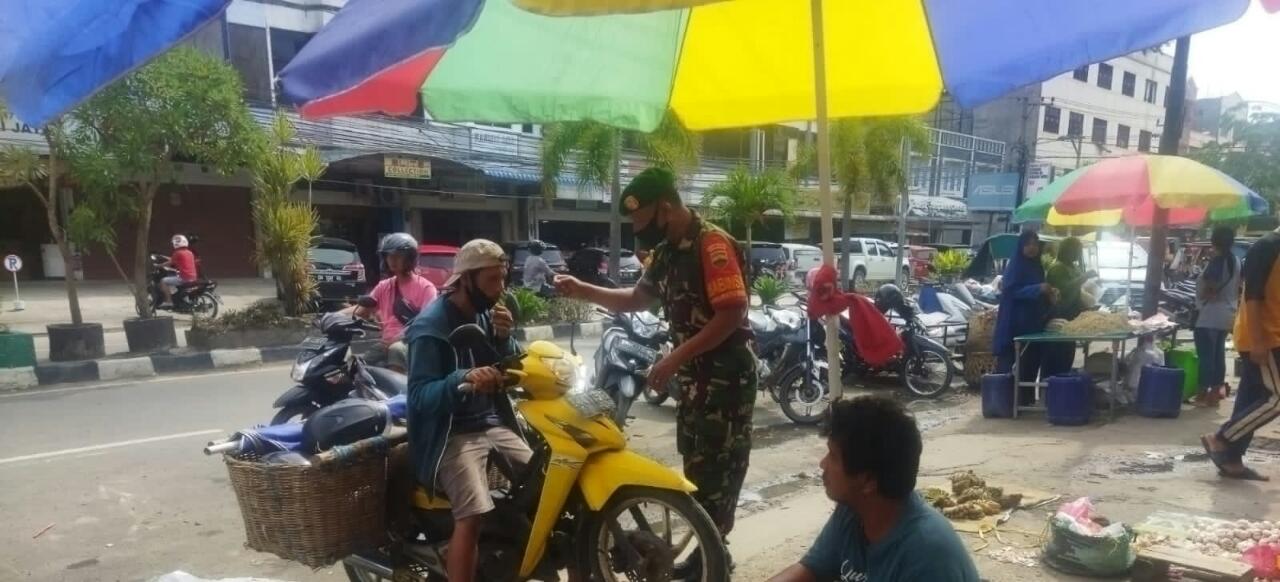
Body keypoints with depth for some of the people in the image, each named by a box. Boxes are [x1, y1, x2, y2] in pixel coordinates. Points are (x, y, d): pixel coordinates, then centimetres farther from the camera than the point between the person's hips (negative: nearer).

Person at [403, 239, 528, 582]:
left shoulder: (485, 314, 8)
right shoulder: (430, 326, -15)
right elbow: (419, 396, -21)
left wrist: (504, 338, -11)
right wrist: (463, 379, -39)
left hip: (495, 424, 7)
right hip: (452, 434, -7)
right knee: (473, 515, -26)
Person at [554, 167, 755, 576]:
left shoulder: (712, 244, -18)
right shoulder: (668, 251, 10)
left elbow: (732, 312, -24)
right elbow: (636, 300, 20)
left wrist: (675, 358, -23)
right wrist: (581, 290, 7)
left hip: (726, 374, -9)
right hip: (695, 374, 10)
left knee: (715, 466, -2)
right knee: (698, 464, 16)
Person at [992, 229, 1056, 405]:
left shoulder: (1037, 266, 15)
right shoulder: (1014, 266, -8)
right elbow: (1012, 291, -18)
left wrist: (1048, 295, 4)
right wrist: (1038, 289, -27)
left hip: (1033, 324, 8)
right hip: (1015, 324, -8)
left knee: (1031, 363, 9)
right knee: (1013, 365, -7)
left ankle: (1027, 399, 18)